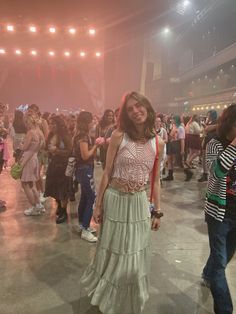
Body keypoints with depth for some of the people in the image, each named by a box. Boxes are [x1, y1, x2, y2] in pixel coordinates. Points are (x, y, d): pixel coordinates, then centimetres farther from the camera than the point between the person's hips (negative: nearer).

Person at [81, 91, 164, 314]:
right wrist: (98, 204, -3)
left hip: (139, 203, 3)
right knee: (112, 253, 14)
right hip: (115, 200, -2)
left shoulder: (158, 143, -1)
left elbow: (155, 180, 7)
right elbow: (107, 173, -6)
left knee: (135, 257, 16)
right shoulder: (118, 136, -10)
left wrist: (158, 211, 9)